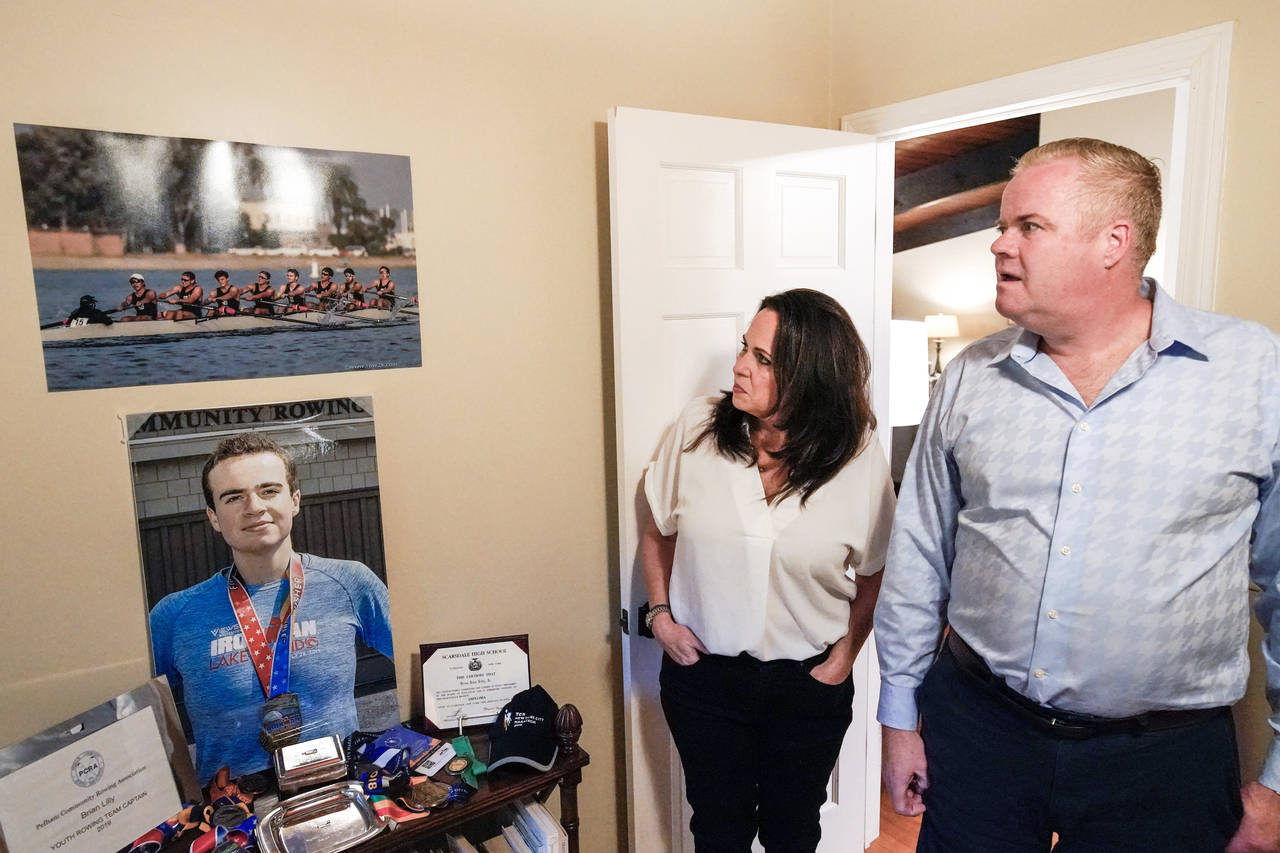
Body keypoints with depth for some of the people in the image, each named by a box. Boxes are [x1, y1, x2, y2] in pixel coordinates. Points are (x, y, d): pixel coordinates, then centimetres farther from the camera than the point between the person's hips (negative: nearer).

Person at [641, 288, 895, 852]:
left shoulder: (860, 460, -12)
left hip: (808, 685, 0)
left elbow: (872, 576, 1)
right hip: (703, 673, 1)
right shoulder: (697, 428, -10)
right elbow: (658, 532, 4)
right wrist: (660, 614, -4)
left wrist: (844, 657, -4)